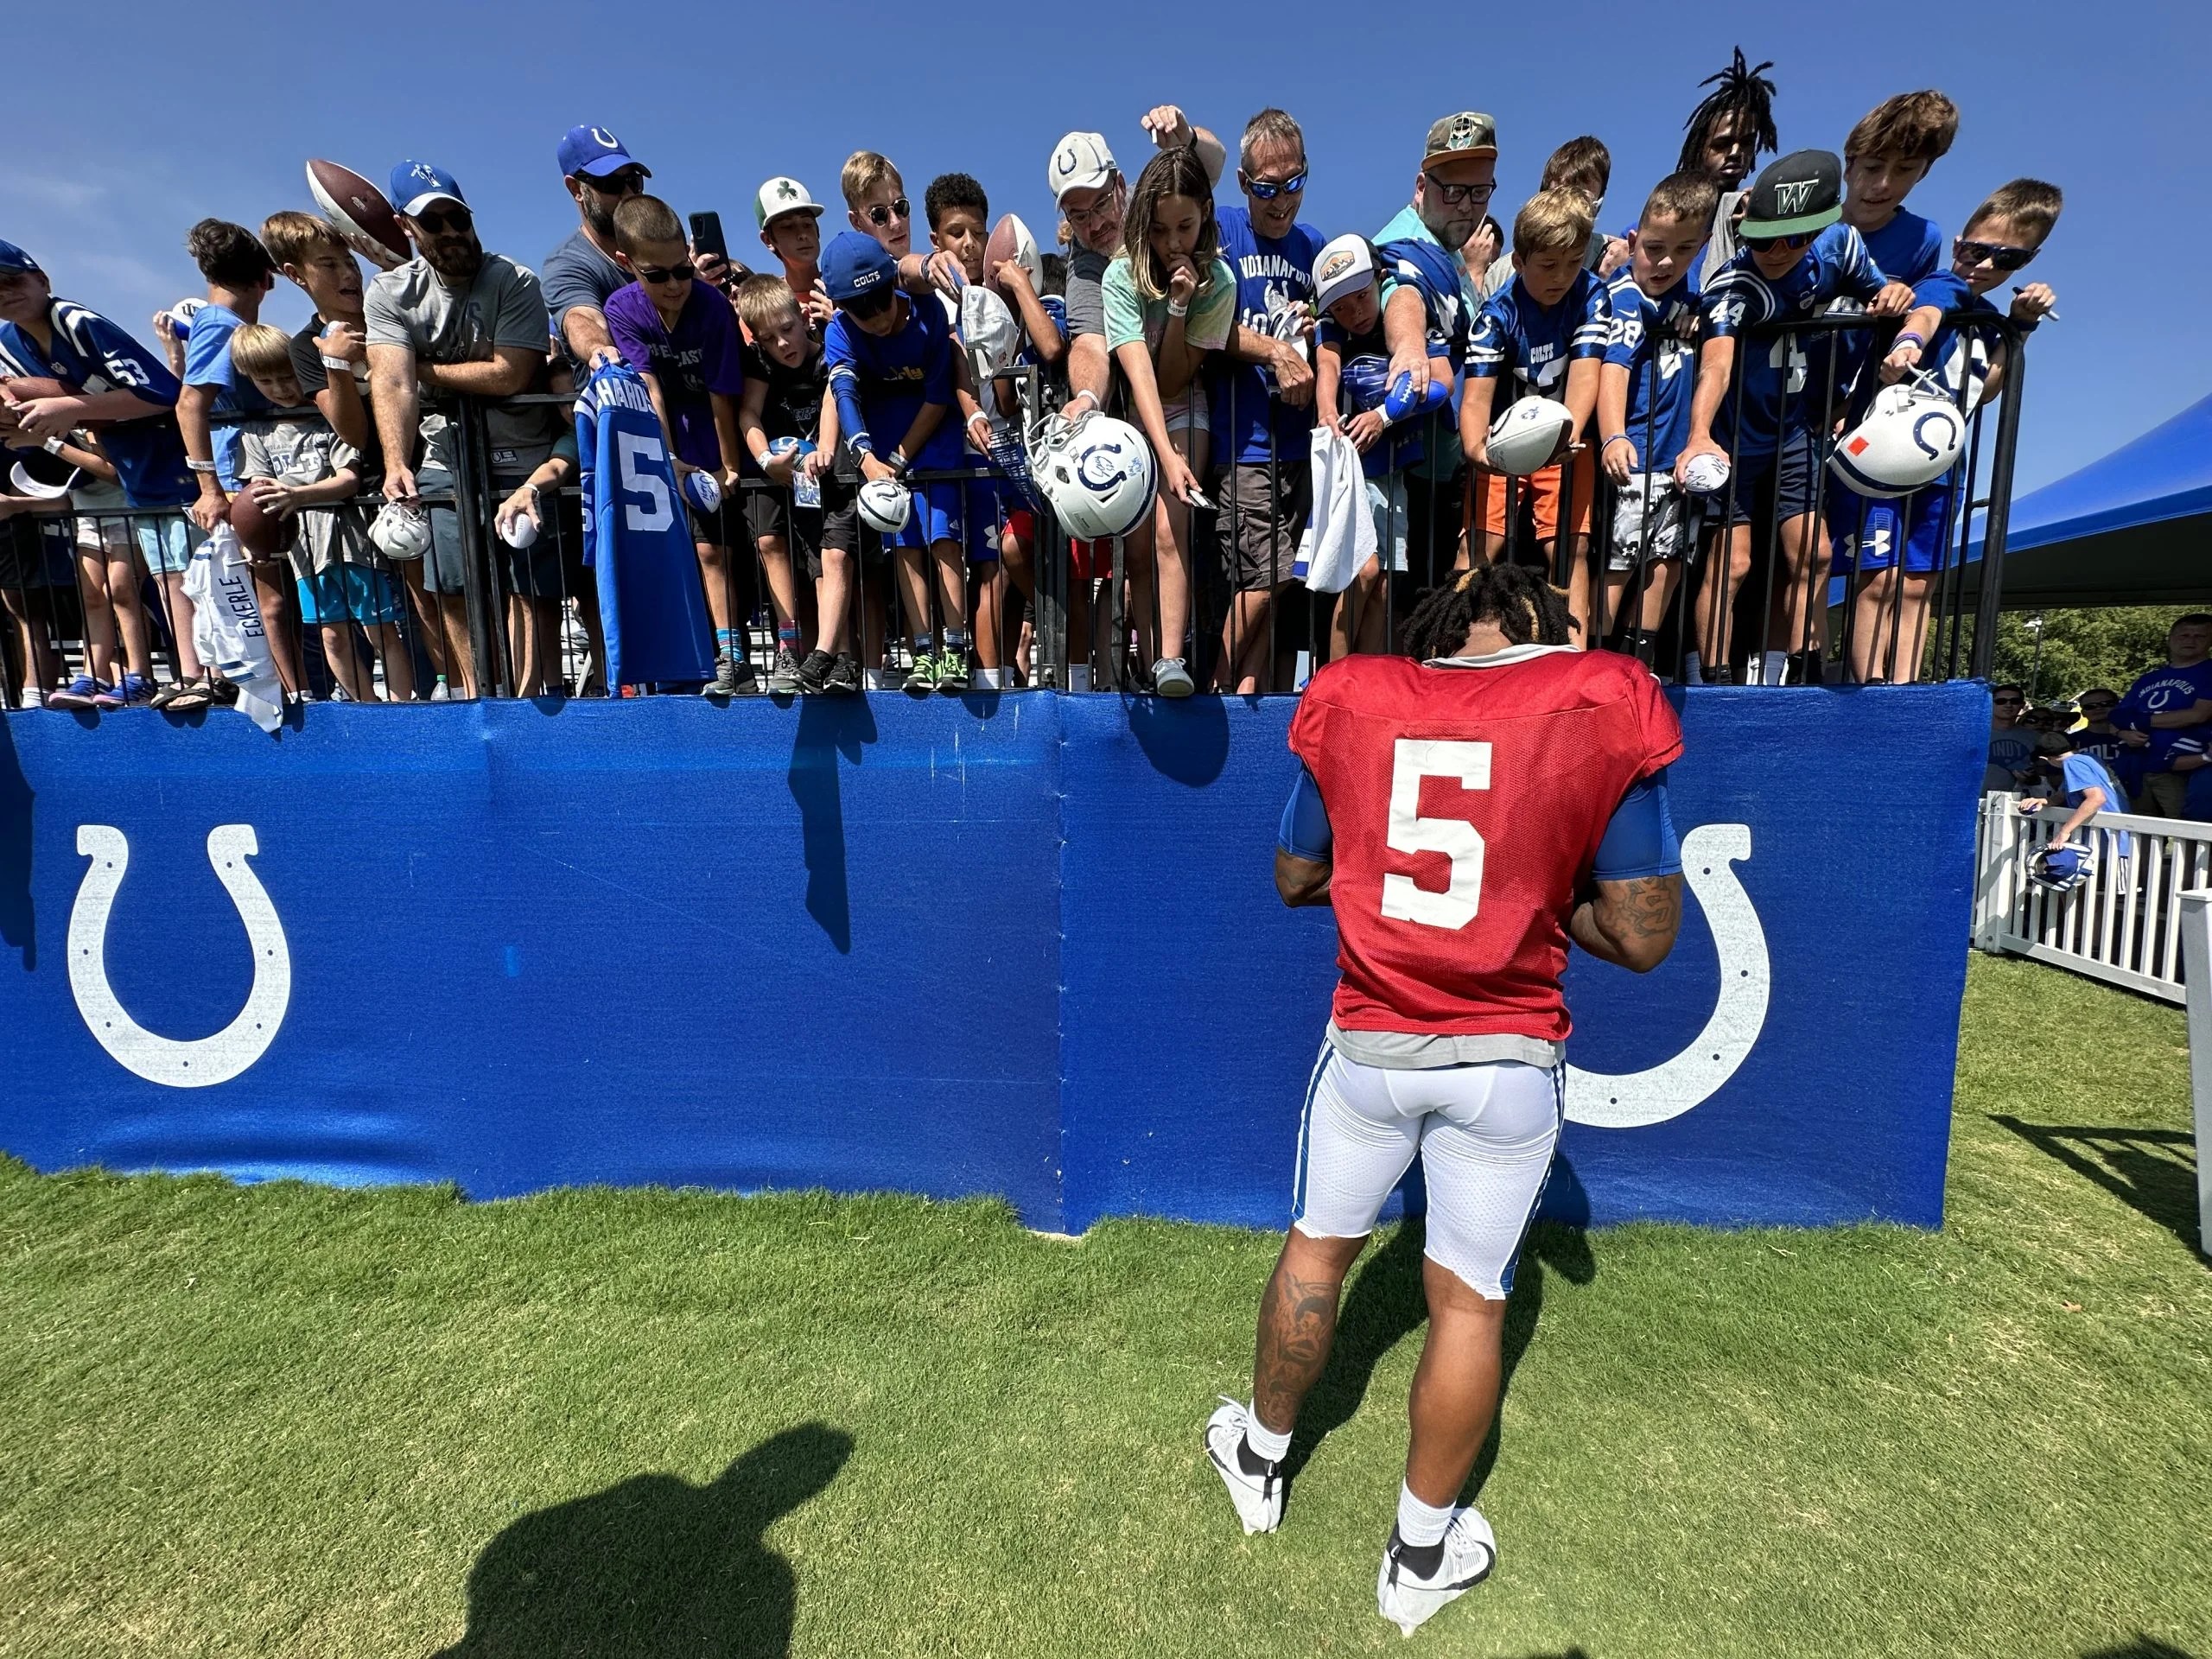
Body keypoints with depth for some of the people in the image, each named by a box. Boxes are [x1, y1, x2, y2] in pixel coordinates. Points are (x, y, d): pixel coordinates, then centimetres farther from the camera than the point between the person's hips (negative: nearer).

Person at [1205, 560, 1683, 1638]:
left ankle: (1259, 1461, 43)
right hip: (1507, 1062, -1)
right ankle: (1421, 1556, 35)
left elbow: (1295, 877, 7)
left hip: (1369, 1045, 2)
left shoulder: (1348, 698, -3)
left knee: (1317, 1249, 21)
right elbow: (1643, 939, -7)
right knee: (1468, 1300, 15)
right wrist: (1543, 886, 9)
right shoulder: (1609, 703, -8)